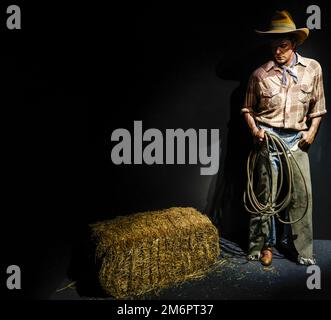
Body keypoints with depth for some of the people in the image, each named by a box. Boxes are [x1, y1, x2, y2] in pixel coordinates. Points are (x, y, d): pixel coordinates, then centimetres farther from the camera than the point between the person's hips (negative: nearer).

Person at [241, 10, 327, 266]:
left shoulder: (313, 68, 3)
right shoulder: (260, 74, -1)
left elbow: (317, 106, 11)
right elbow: (248, 108, 9)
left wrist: (312, 131, 0)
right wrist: (255, 130, -6)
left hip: (297, 139, 2)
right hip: (268, 137, -1)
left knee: (302, 192, -1)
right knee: (266, 192, 0)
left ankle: (301, 247, 12)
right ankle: (265, 245, 14)